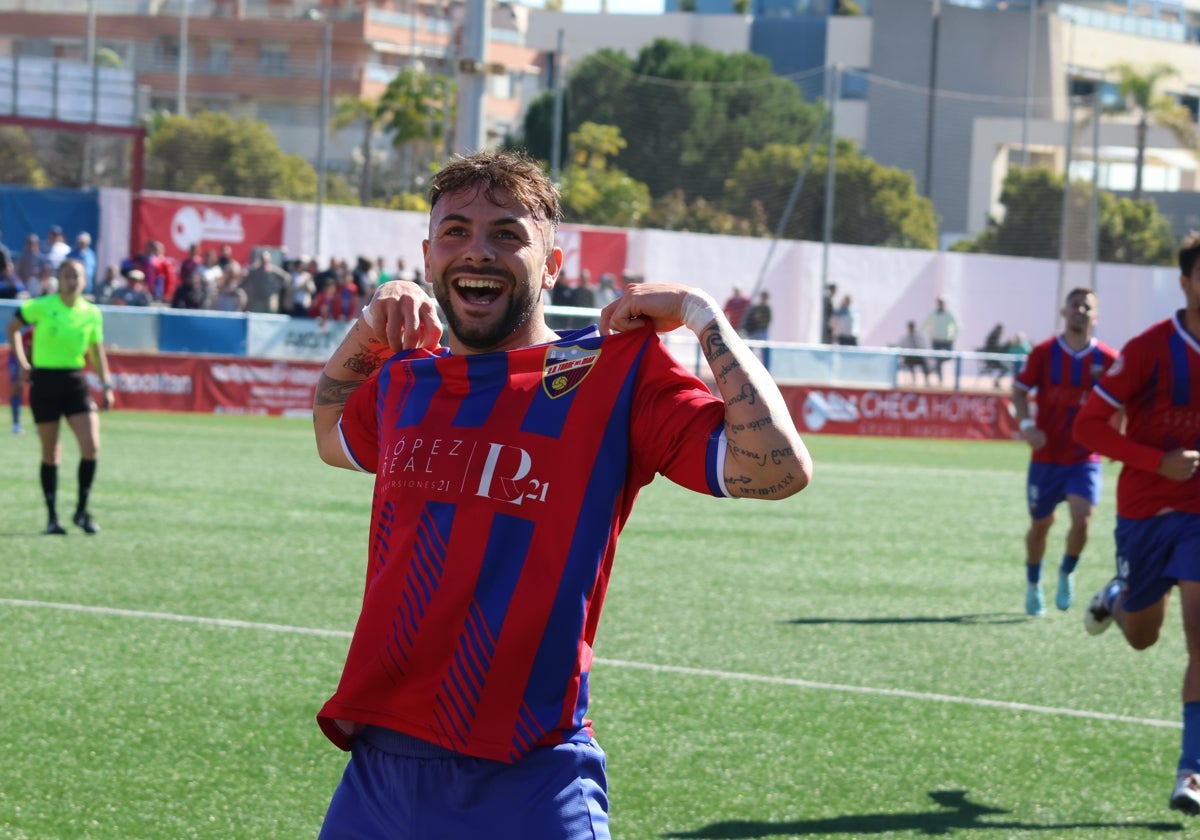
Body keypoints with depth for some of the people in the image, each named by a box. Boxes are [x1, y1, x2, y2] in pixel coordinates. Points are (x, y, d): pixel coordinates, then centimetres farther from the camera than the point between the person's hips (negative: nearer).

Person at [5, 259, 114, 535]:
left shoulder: (92, 313, 3)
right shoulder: (41, 306, -5)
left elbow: (97, 352, 13)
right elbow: (12, 328, 8)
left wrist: (106, 385, 7)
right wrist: (22, 362, 0)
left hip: (75, 382, 2)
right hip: (45, 382, -2)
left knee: (91, 447, -11)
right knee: (50, 454, 3)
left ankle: (81, 511, 4)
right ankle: (52, 517, 14)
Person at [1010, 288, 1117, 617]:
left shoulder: (1108, 359, -5)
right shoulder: (1044, 353, -5)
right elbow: (1019, 390, 5)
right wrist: (1027, 424, -11)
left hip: (1085, 458, -1)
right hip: (1046, 456, 1)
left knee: (1082, 519, -17)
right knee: (1041, 524, 11)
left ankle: (1067, 574, 12)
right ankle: (1033, 585, 34)